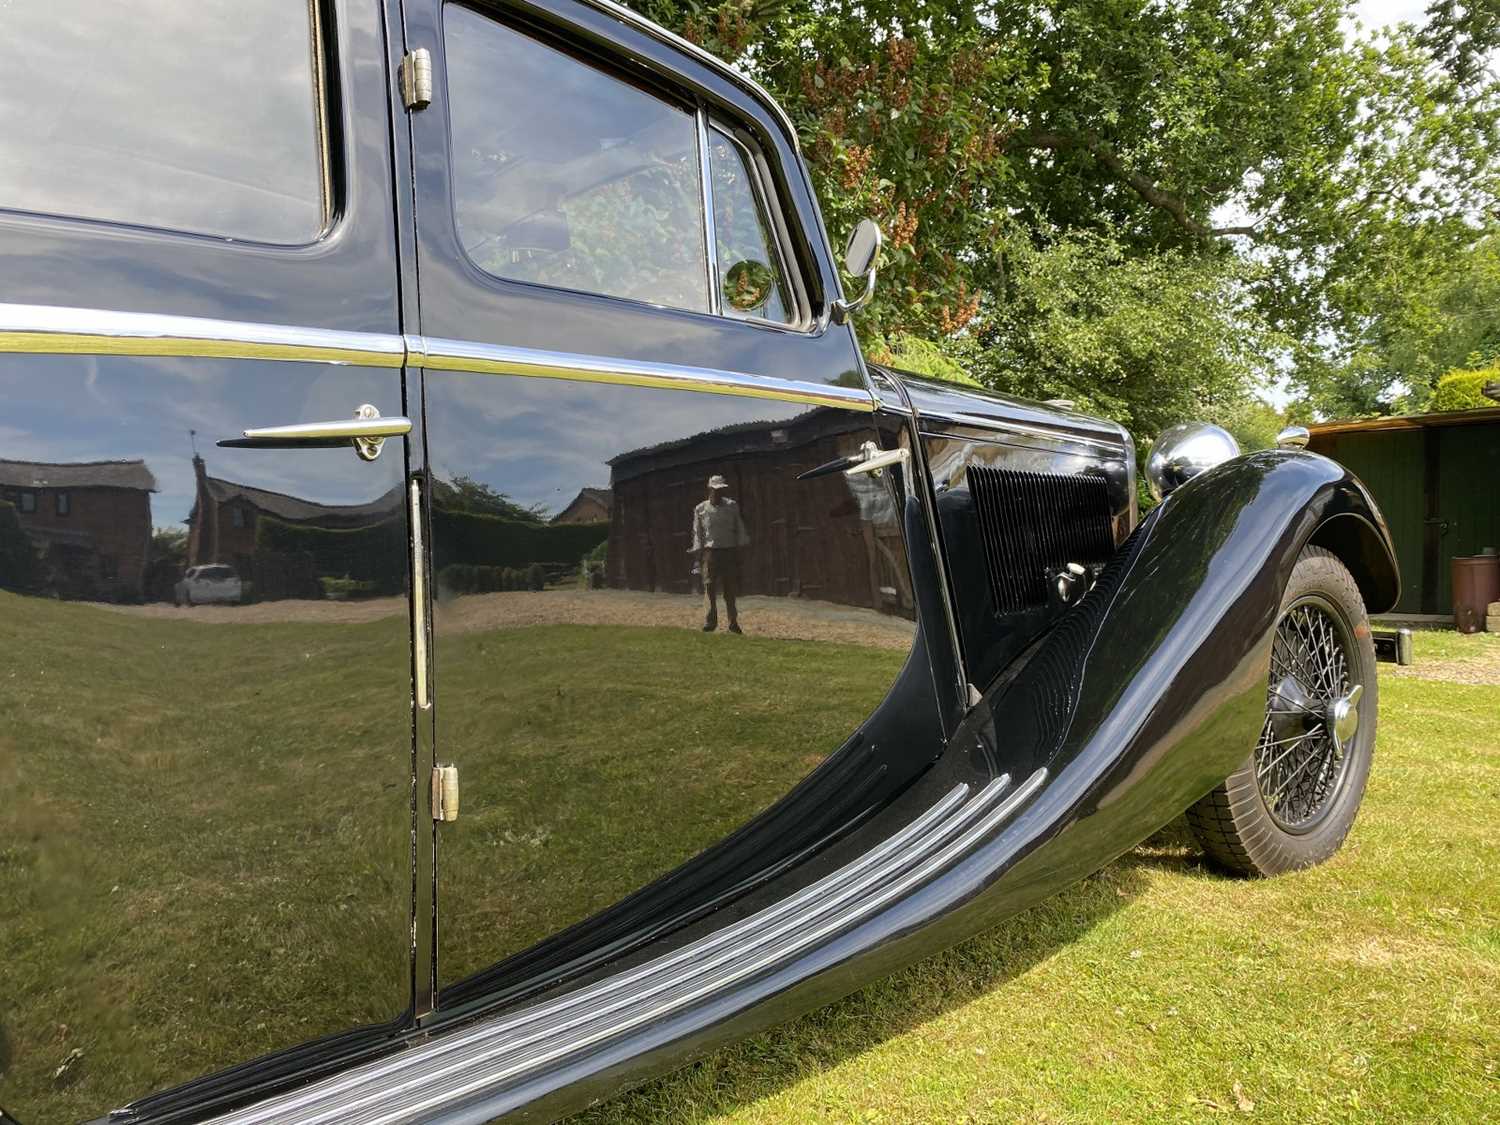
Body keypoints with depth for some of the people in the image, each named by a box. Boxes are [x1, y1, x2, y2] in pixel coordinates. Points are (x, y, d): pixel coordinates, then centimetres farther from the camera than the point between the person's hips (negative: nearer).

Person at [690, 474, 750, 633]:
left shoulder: (732, 506, 8)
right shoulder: (700, 509, 5)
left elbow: (740, 529, 9)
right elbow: (697, 534, 7)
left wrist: (742, 544, 0)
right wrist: (698, 550, -1)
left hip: (730, 551, 1)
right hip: (710, 551, -1)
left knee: (731, 588, 2)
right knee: (710, 586, -9)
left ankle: (733, 623, 9)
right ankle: (710, 621, -7)